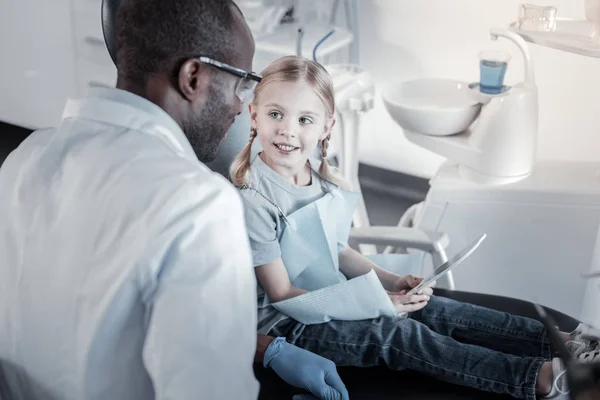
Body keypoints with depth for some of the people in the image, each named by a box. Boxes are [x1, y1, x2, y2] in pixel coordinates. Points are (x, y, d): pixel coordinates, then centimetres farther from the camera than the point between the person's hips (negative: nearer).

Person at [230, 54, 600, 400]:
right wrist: (374, 303, -19)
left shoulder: (324, 179, 1)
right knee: (396, 333, -20)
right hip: (290, 323, -7)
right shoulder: (254, 200, -24)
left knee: (434, 308, -5)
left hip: (332, 296, 8)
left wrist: (390, 281, 0)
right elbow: (282, 294, -20)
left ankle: (558, 340, -6)